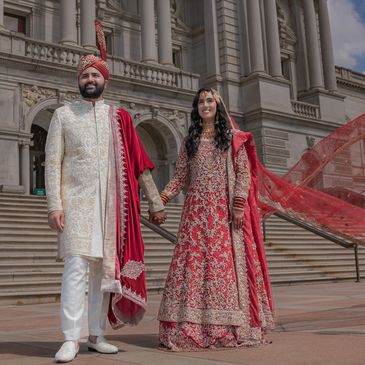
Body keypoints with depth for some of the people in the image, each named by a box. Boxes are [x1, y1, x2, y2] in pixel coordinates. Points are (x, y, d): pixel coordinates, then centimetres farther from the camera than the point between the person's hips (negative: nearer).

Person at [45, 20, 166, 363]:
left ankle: (96, 335, 16)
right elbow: (52, 162, 1)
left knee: (105, 267, 6)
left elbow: (139, 163, 10)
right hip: (76, 200, -2)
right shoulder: (63, 114, 7)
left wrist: (155, 201, 7)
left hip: (111, 202, 3)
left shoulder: (119, 118, 11)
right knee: (76, 266, -12)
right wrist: (55, 204, -10)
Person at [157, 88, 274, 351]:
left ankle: (231, 328, -2)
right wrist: (162, 198, -3)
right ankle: (189, 328, -4)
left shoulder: (233, 139, 9)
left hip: (226, 211, -2)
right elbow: (180, 176, 12)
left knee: (227, 262, -6)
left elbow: (244, 173, 1)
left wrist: (239, 203, -13)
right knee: (193, 262, -6)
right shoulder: (190, 141, 17)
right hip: (197, 211, 2)